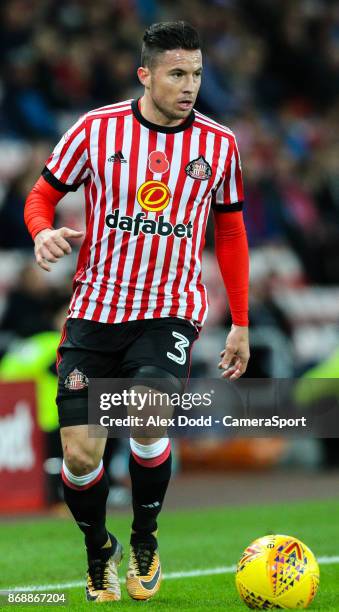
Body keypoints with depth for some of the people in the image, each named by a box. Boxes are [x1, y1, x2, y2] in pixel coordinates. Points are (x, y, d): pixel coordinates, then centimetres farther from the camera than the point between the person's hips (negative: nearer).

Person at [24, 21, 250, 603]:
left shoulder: (218, 144, 0)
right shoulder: (96, 129, -4)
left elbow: (231, 233, 12)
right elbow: (42, 194, 6)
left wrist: (240, 323, 11)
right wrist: (44, 232, -17)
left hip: (170, 311, -1)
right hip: (95, 308, 1)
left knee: (147, 424, -26)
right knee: (80, 454, -5)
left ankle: (145, 542, 2)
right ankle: (98, 551, 25)